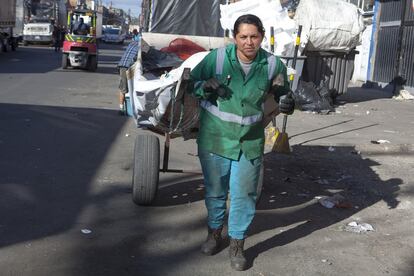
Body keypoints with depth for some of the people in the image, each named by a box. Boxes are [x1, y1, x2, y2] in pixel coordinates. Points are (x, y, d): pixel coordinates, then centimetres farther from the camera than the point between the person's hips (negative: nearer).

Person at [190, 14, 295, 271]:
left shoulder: (273, 64, -7)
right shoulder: (216, 57, -11)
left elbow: (283, 93, 9)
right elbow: (192, 81, 1)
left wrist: (287, 102, -15)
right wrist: (205, 87, -21)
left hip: (250, 142, 0)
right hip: (215, 137, 0)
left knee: (244, 195, 6)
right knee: (215, 190, 17)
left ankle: (237, 244, 26)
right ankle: (215, 232, 41)